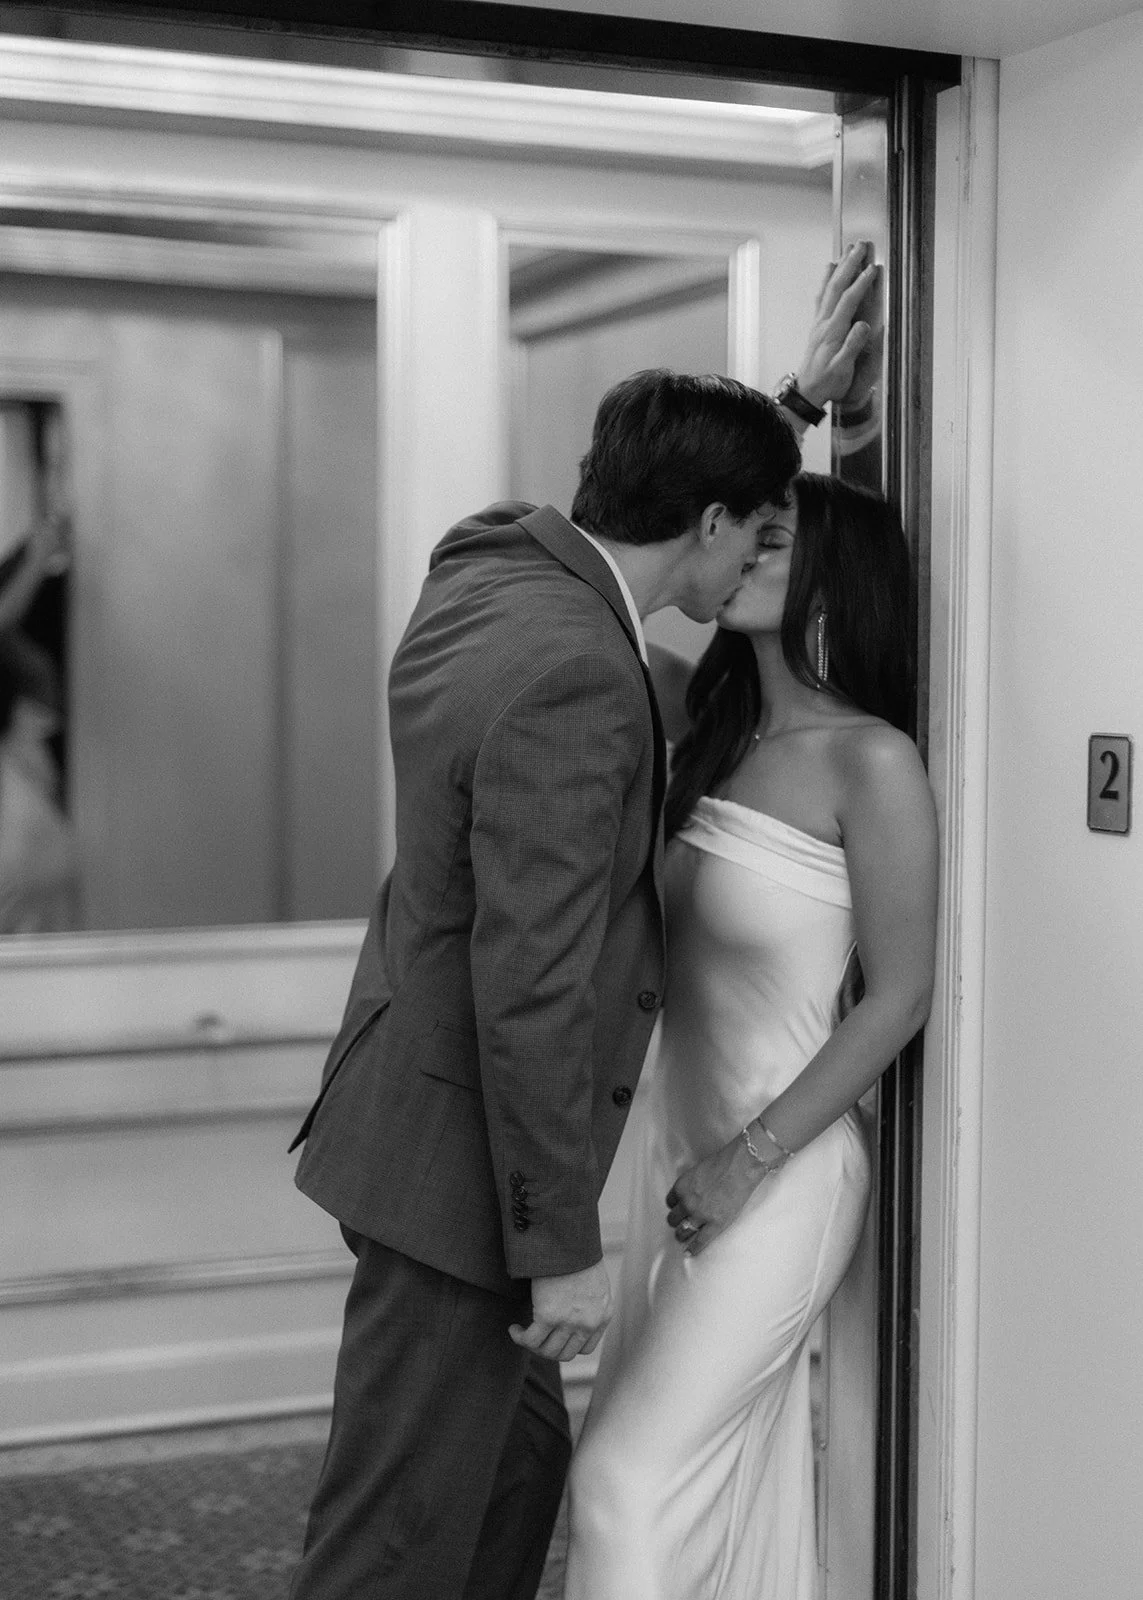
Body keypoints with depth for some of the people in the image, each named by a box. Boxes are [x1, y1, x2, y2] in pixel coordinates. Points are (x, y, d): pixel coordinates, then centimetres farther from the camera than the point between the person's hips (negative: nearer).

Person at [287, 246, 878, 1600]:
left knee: (519, 1458, 22)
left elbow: (658, 490, 28)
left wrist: (792, 399, 27)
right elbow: (534, 988, -26)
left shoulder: (489, 560, 3)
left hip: (414, 1113, 10)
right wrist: (563, 1247, -20)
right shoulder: (569, 677, -26)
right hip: (461, 1157, -10)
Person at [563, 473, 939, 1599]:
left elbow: (898, 997, -13)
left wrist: (750, 1160, -14)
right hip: (673, 1141, 7)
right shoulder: (718, 740, 7)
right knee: (720, 1478, 14)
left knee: (628, 1474, -5)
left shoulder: (871, 763, -14)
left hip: (783, 1170, -7)